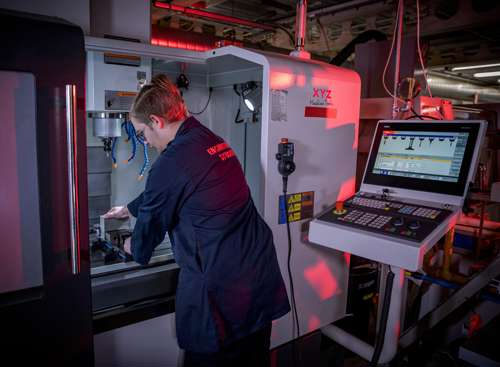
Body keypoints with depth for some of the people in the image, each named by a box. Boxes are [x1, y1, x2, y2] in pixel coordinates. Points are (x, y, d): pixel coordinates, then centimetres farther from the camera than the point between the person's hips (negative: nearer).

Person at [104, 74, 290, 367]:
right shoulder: (214, 142, 8)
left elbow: (152, 221, -3)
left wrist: (135, 247, 20)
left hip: (219, 289, -8)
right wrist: (128, 209, 37)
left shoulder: (172, 163, -19)